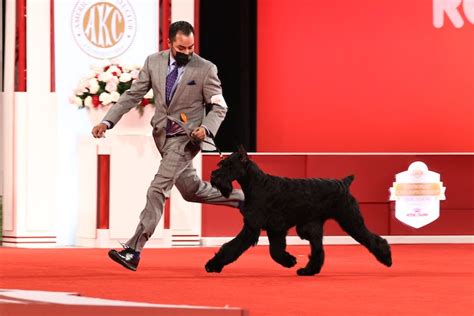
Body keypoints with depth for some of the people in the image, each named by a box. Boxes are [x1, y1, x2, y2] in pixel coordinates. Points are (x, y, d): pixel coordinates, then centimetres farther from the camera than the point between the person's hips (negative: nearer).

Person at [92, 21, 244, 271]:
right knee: (192, 190, 16)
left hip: (187, 136, -6)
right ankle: (239, 199, 40)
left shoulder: (205, 69, -11)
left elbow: (219, 107, -5)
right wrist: (107, 122, -7)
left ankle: (133, 250, -20)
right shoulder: (153, 62, 0)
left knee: (158, 189, -17)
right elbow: (133, 95, 3)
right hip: (163, 135, 6)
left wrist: (206, 129, -25)